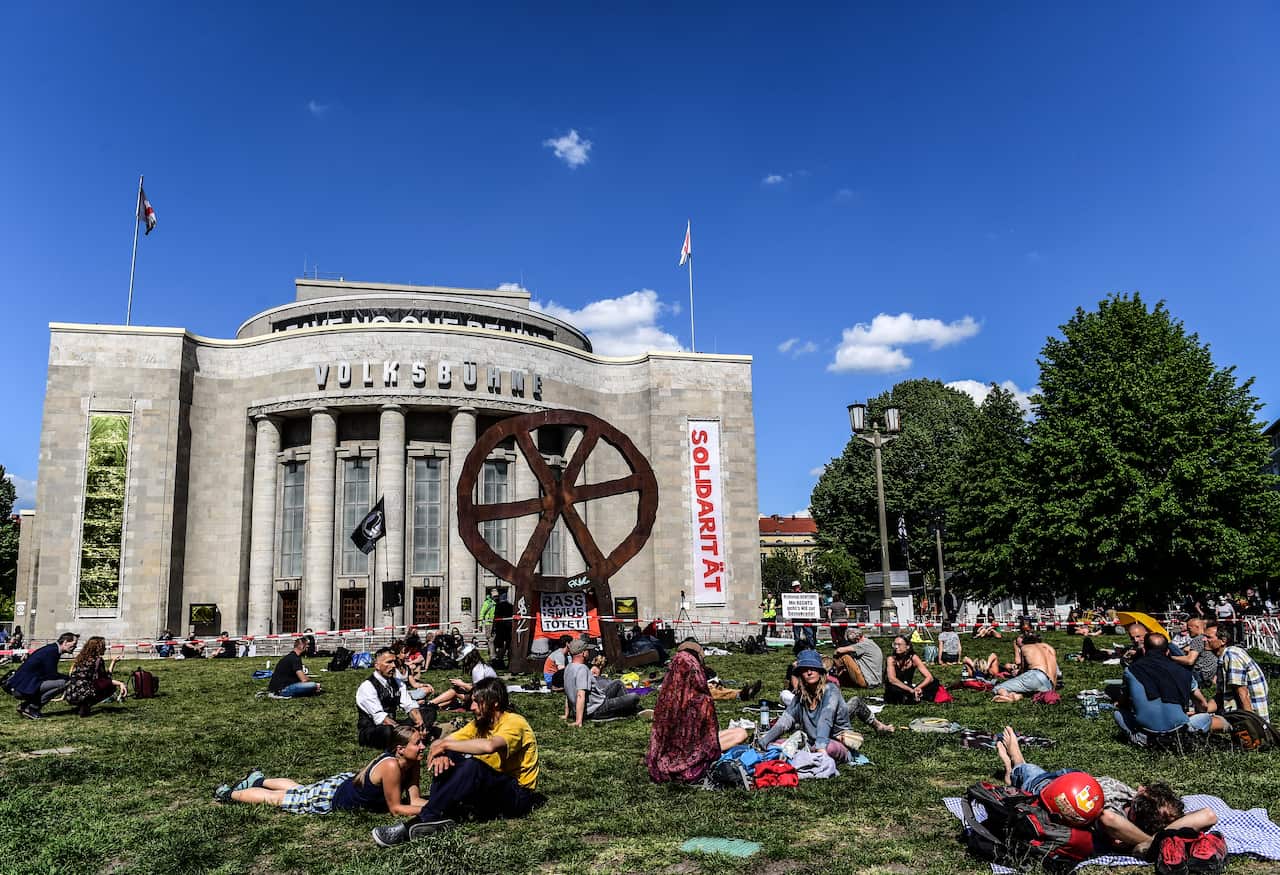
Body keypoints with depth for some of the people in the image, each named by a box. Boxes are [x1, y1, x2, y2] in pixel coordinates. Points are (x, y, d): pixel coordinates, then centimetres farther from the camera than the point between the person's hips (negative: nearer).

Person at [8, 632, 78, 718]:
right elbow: (51, 675, -16)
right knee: (62, 683, -20)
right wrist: (69, 678, -4)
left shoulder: (52, 649, 13)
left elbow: (50, 674, 18)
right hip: (22, 687, -10)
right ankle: (31, 709, -9)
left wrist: (68, 678, 7)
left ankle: (24, 705, 13)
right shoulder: (51, 651, -16)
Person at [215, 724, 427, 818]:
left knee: (298, 790, 31)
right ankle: (229, 794, 34)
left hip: (347, 782, 7)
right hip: (330, 797, -7)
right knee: (275, 799, 14)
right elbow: (395, 808, -32)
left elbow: (415, 799, -11)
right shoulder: (391, 766, -39)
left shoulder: (412, 762, -15)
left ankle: (259, 780, 53)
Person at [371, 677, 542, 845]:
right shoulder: (480, 723, 5)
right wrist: (440, 753, -24)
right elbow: (440, 743, 1)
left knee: (472, 765, -33)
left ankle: (424, 820, -28)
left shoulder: (514, 723, -18)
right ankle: (442, 815, -21)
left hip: (518, 796, -8)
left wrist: (446, 745, -28)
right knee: (447, 757, -7)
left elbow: (489, 746, -39)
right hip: (490, 789, 8)